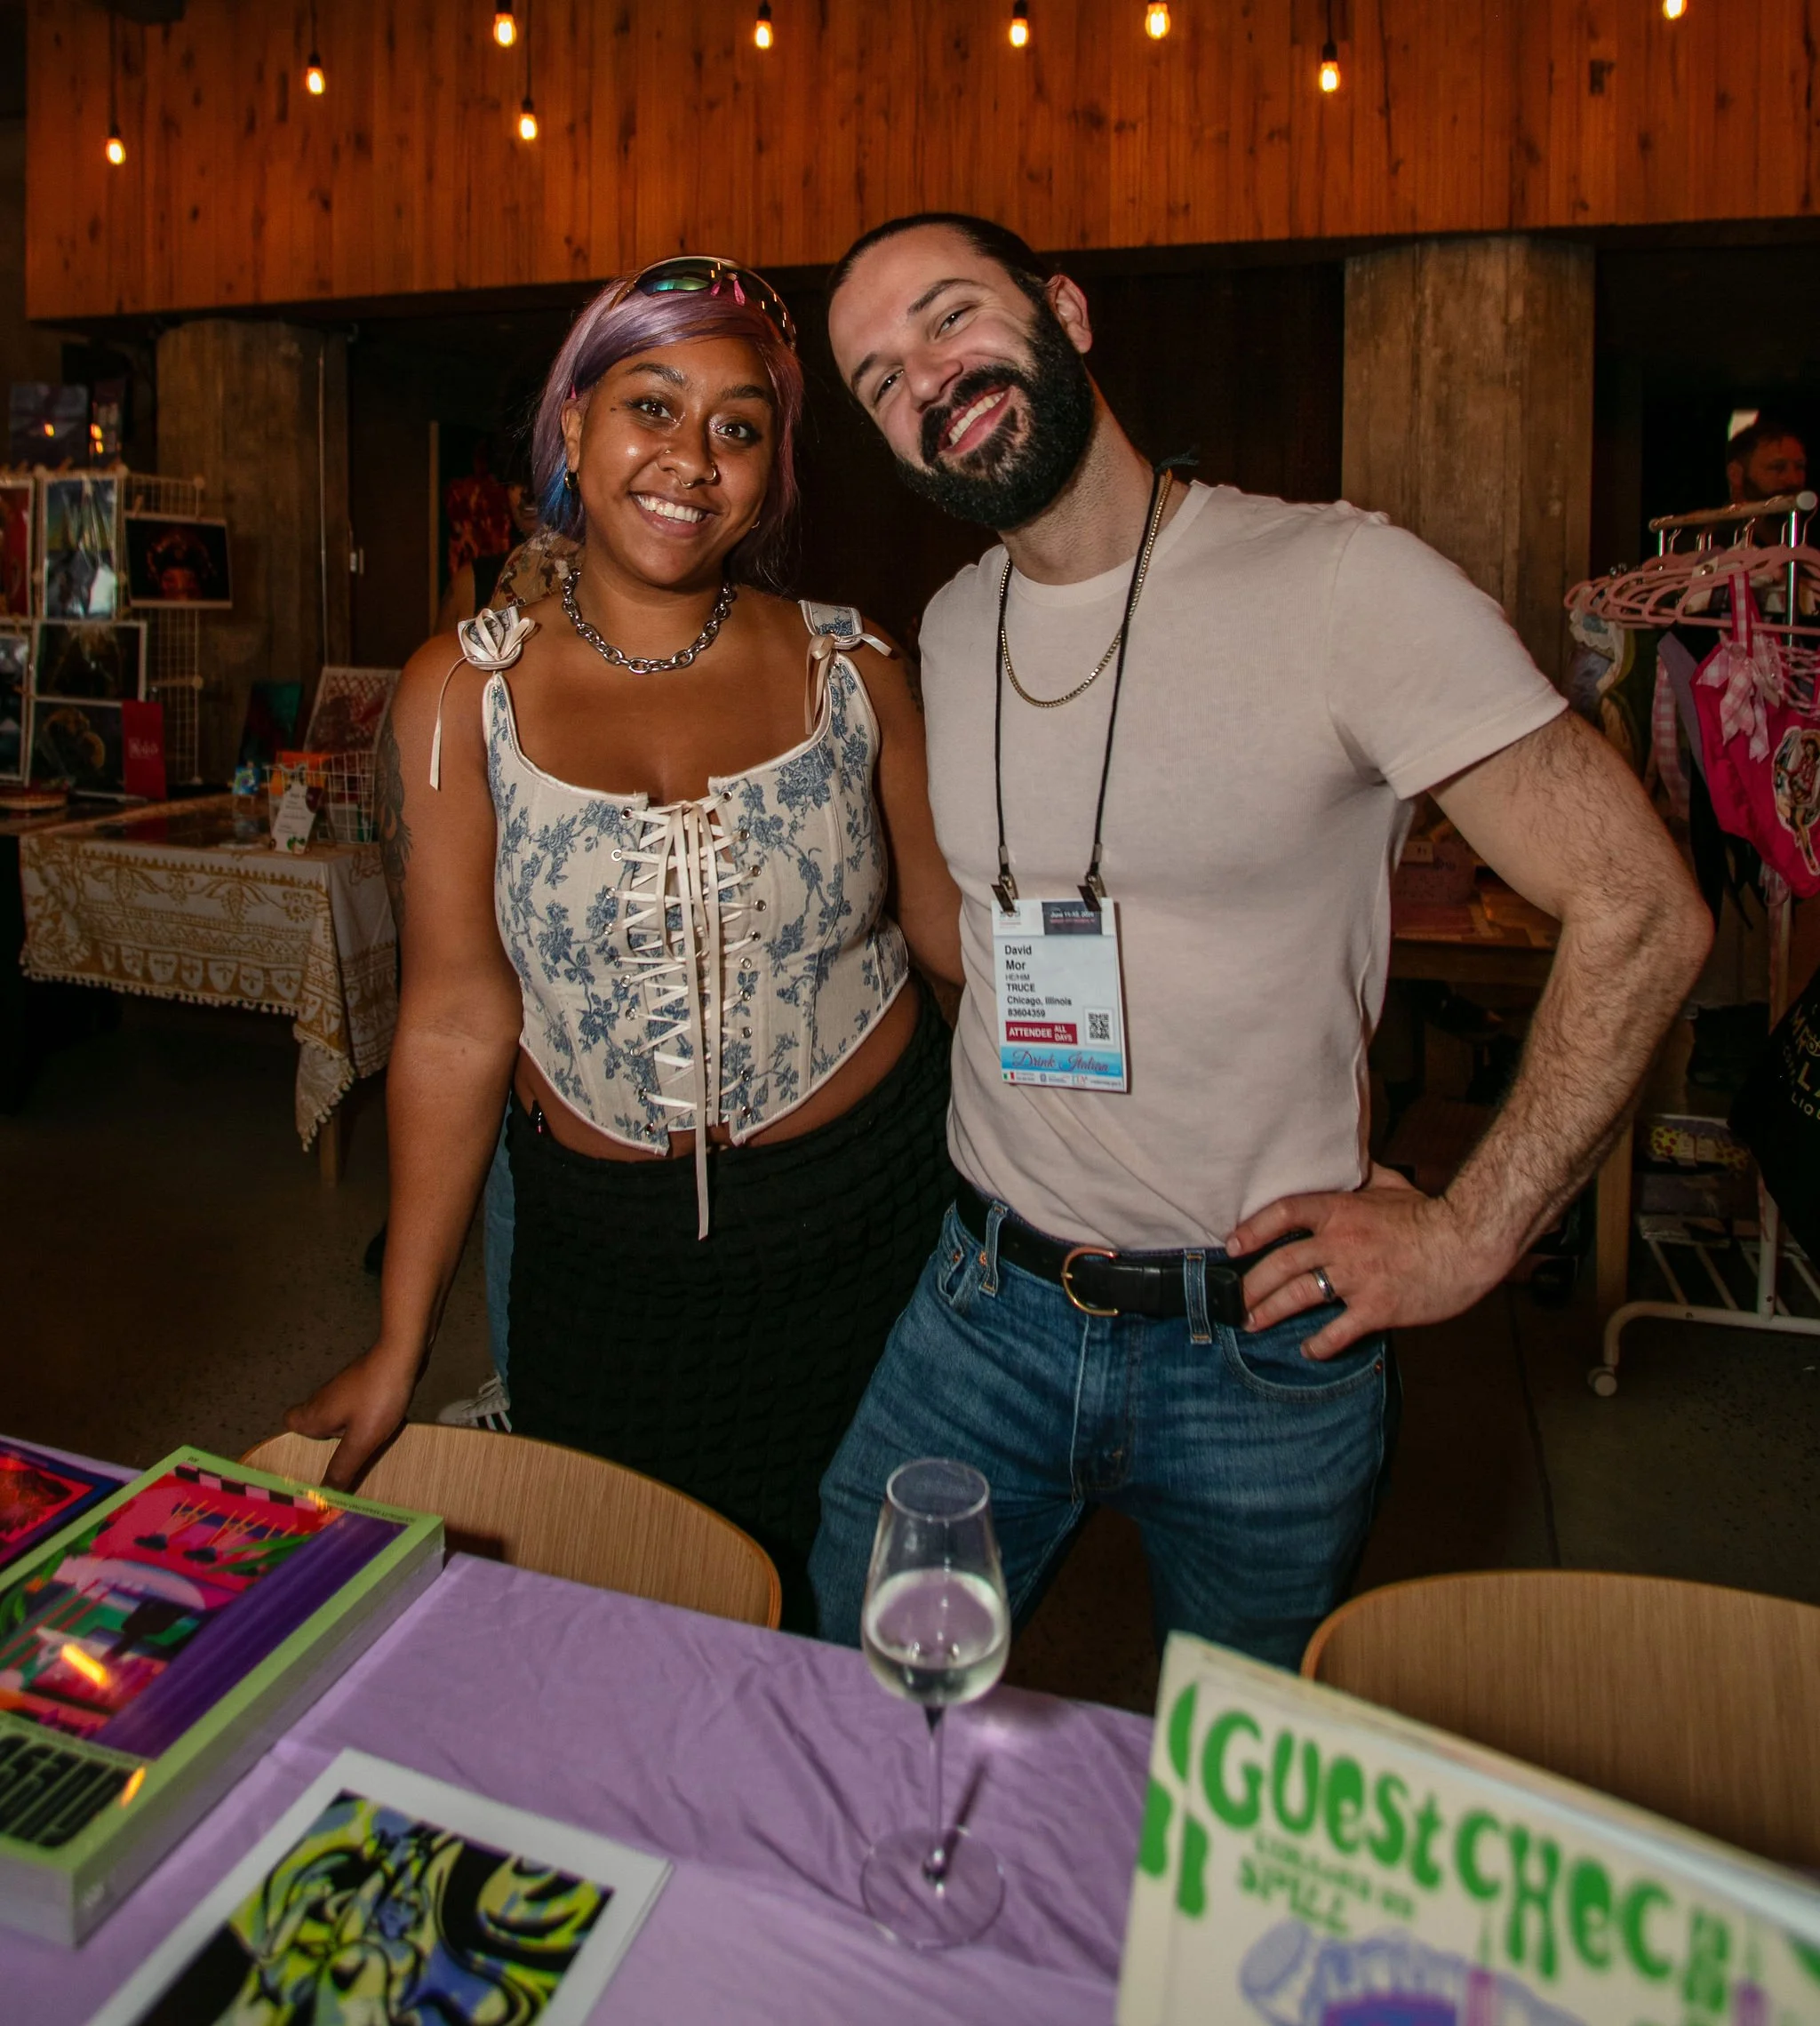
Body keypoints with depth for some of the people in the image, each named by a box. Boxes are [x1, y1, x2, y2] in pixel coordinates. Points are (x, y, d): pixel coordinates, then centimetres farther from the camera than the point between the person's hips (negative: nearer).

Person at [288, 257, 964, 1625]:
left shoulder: (849, 667, -4)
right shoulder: (465, 694, -6)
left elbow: (954, 922, 2)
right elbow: (457, 1020, -6)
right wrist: (401, 1345, -4)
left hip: (874, 1211, 1)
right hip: (607, 1238, 0)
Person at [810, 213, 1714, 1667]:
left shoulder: (1341, 582, -13)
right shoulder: (950, 633, 5)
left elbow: (1639, 910, -12)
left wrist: (1468, 1233, -13)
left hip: (1265, 1342, -3)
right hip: (982, 1311, 4)